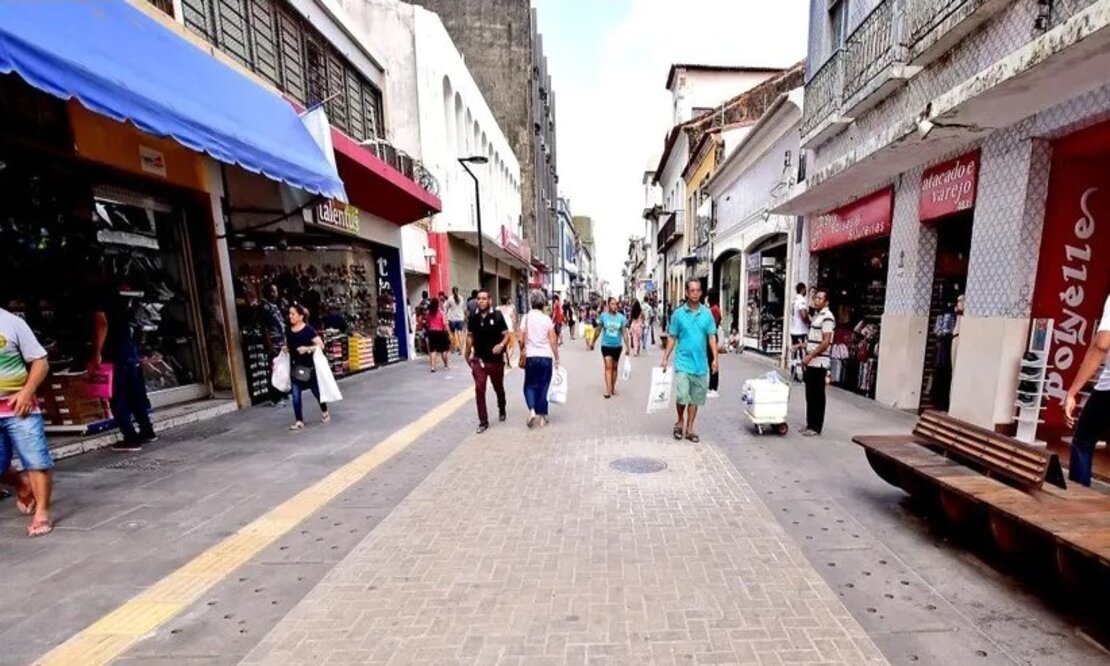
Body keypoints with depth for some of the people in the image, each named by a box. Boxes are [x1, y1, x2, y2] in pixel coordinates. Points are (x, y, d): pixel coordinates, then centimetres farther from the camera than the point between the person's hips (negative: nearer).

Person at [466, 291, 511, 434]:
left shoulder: (497, 316, -10)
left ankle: (501, 409, 46)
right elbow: (470, 336, 10)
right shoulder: (473, 318, -1)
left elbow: (507, 335, -9)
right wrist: (467, 354, 11)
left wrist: (501, 345, -28)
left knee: (498, 388, 18)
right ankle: (483, 421, 7)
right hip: (478, 360, 1)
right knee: (479, 390, -5)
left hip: (496, 360, -1)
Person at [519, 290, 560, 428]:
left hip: (531, 357, 0)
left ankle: (532, 410, -4)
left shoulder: (526, 317, -2)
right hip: (546, 357, 0)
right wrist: (556, 359, 5)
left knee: (530, 385, 15)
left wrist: (522, 354, 11)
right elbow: (553, 341, -4)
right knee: (543, 386, 9)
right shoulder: (547, 319, -2)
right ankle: (542, 416, 14)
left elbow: (521, 340, -5)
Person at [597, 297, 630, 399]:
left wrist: (627, 346, -6)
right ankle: (608, 389, -9)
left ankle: (613, 387, 27)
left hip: (617, 346, 2)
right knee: (608, 367, -8)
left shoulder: (621, 317, -5)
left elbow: (624, 332, -2)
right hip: (606, 345, -2)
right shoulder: (603, 316, -6)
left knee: (614, 367, 13)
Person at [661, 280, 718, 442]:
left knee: (695, 398, 10)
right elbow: (671, 338, 2)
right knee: (682, 396, -10)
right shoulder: (678, 313, -2)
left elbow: (712, 337, 4)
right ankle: (680, 421, 18)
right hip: (683, 362, -2)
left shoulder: (707, 313, 2)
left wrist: (715, 358, -4)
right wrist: (665, 359, -2)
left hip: (700, 363, 2)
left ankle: (689, 429, 24)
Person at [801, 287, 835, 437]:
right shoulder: (816, 315, 15)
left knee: (817, 396, -1)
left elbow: (826, 342, -19)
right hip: (810, 362, 9)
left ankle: (816, 427, 7)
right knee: (810, 395, 13)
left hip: (818, 363, -9)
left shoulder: (827, 317, -13)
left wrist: (810, 356, -19)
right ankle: (810, 425, 21)